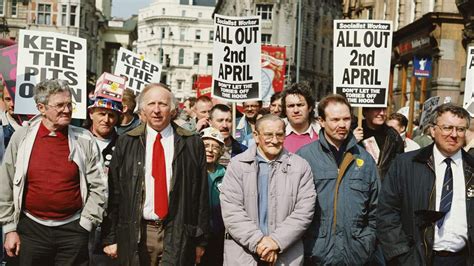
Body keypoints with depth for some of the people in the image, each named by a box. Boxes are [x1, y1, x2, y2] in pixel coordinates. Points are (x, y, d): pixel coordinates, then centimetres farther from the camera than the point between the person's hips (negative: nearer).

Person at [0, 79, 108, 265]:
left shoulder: (84, 140, -2)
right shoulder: (21, 137, -1)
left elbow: (98, 187, 0)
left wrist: (85, 225, -3)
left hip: (73, 229, 0)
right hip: (32, 228, 1)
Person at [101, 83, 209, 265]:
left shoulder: (192, 144, 4)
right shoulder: (125, 143, 6)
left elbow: (201, 194, 4)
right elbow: (113, 192, 5)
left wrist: (200, 240, 3)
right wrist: (110, 238, 2)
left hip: (178, 235, 0)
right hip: (135, 234, 1)